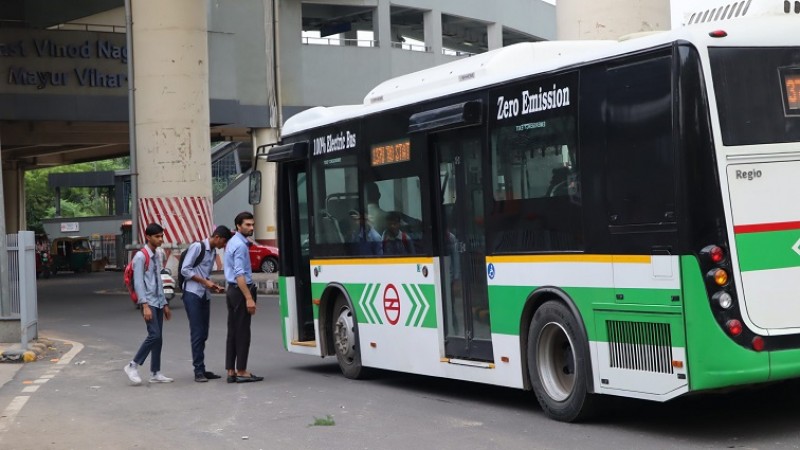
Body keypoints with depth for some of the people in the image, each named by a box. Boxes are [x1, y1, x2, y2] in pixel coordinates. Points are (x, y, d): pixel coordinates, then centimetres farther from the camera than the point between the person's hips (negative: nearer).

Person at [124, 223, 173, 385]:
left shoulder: (156, 257, 16)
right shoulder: (141, 257, -10)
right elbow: (138, 282, -15)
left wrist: (164, 304, 20)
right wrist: (145, 305, -21)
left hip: (158, 302, 8)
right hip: (148, 302, -8)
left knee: (158, 338, 6)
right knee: (154, 335, -17)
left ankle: (155, 373, 11)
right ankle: (133, 366, -7)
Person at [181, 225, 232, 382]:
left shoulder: (213, 252, 17)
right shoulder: (197, 247, -7)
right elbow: (185, 270, -12)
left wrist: (213, 286, 5)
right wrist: (205, 282, -14)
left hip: (205, 296, 8)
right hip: (192, 294, -8)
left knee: (203, 334, 7)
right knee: (197, 333, -9)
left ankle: (201, 370, 12)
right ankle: (199, 370, -7)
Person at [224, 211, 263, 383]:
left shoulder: (233, 242, 15)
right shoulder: (240, 245, -15)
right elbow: (239, 274, -22)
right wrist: (249, 298, -24)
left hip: (232, 290, 10)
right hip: (240, 291, -10)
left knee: (233, 331, 9)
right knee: (242, 332, -5)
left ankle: (231, 371, 11)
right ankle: (241, 371, -2)